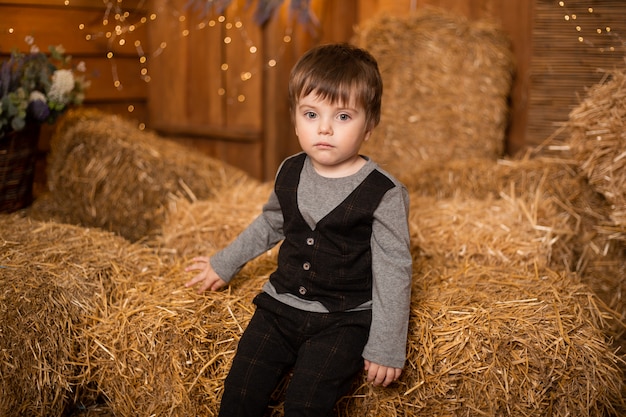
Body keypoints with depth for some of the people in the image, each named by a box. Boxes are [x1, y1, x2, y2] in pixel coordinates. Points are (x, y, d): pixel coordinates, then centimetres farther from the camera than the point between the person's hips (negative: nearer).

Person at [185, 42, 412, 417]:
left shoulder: (384, 194, -14)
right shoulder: (290, 173, 3)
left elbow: (394, 273, -10)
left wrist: (386, 347, -9)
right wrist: (224, 264, 31)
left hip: (345, 319, -5)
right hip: (282, 305, 5)